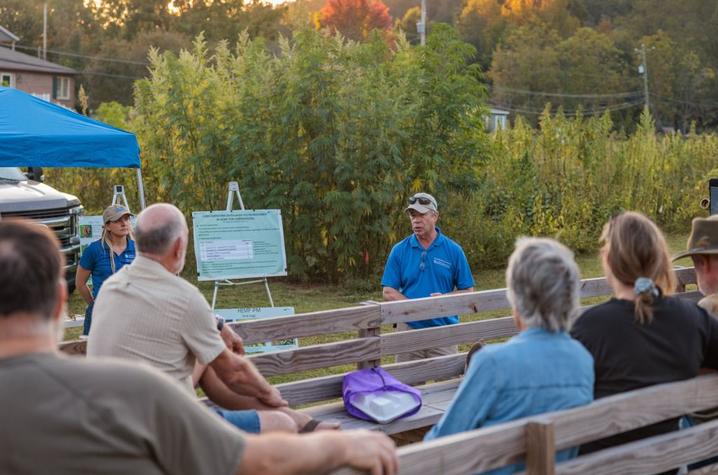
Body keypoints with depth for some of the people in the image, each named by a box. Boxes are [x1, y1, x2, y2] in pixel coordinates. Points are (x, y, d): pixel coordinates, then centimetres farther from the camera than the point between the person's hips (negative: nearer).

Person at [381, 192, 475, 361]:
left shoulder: (453, 250, 1)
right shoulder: (399, 250, 2)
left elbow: (467, 291, 4)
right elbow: (388, 292, 0)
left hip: (444, 330, -1)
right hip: (409, 329, 1)